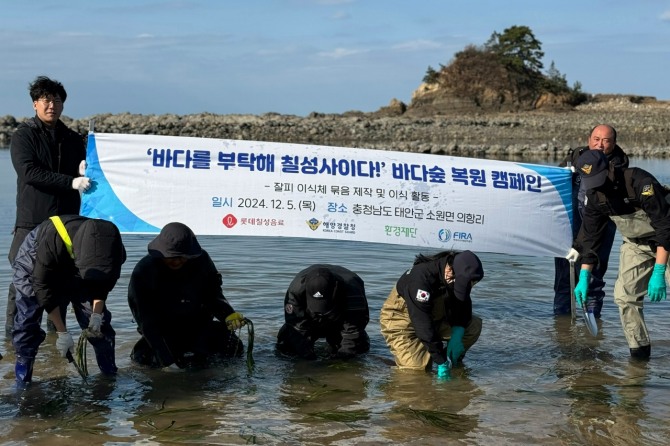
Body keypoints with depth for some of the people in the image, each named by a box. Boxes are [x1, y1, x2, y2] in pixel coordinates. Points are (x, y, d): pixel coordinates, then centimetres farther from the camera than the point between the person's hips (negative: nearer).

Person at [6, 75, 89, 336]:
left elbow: (82, 177, 17)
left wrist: (85, 171, -10)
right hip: (32, 220, -4)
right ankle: (13, 329, 8)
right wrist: (71, 182, -23)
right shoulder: (24, 136, 0)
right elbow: (29, 172, -15)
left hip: (67, 219, 4)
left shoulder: (72, 139, 15)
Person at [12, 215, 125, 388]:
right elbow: (44, 289, -32)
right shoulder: (51, 243, -45)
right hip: (34, 266, -3)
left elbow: (103, 283, -11)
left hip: (74, 269, 3)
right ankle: (23, 366, -1)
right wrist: (62, 333, -29)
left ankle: (109, 371, 5)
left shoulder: (110, 248, -32)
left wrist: (97, 314, -21)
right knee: (28, 319, -15)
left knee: (98, 316, -5)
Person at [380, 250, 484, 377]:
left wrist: (457, 336, -21)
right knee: (417, 366, -24)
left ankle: (453, 358, 8)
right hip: (401, 321, -6)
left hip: (434, 317, 6)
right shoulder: (420, 277, -36)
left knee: (474, 325, -10)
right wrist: (441, 362, -35)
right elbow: (423, 324, -37)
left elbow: (462, 307, -4)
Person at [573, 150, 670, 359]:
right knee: (624, 295, -6)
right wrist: (584, 277, -8)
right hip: (636, 245, 6)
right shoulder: (594, 195, -11)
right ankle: (639, 351, 4)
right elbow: (590, 236, -2)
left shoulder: (641, 182, -30)